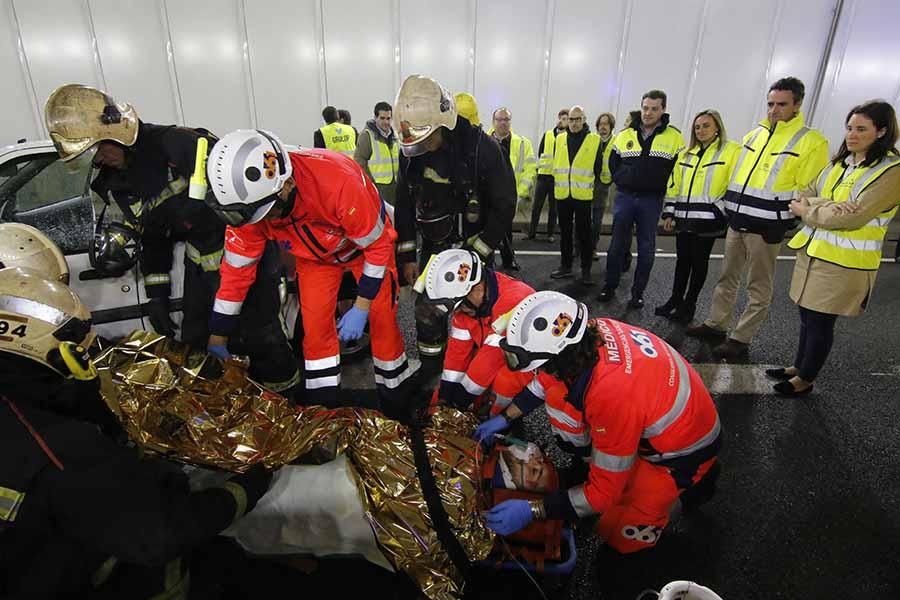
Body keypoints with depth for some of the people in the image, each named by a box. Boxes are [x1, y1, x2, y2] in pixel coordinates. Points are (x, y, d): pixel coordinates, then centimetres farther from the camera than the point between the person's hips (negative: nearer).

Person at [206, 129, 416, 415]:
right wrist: (216, 343, -10)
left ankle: (396, 403, 18)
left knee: (382, 318, -4)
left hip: (368, 240, -3)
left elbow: (378, 246, -28)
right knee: (315, 324, -5)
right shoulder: (249, 202, -26)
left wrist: (361, 308, -23)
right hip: (315, 254, 4)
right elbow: (236, 271, -15)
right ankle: (322, 404, 14)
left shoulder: (338, 182, -43)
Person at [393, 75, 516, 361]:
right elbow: (404, 204, 5)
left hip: (473, 245, -4)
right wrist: (407, 256, 3)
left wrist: (476, 254, -16)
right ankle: (429, 367, 27)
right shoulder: (411, 151, -5)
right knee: (427, 309, 7)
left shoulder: (481, 148, -20)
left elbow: (504, 206, -15)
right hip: (433, 246, 4)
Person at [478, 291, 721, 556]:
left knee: (620, 537, 7)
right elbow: (545, 379, 1)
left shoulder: (613, 395, -42)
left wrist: (532, 510, -27)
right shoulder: (593, 330, -21)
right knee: (559, 397, 1)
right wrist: (504, 418, 3)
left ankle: (698, 477, 18)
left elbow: (605, 491, -29)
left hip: (686, 447, -6)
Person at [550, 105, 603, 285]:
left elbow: (598, 167, 3)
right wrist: (557, 184, 14)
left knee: (584, 233, 1)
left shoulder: (594, 140, -1)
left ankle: (586, 269, 9)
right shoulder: (559, 139, 8)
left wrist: (589, 184, 6)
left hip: (583, 195, -3)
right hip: (562, 194, 3)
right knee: (565, 231, 11)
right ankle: (565, 266, 22)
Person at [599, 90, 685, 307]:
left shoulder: (674, 137, 0)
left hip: (652, 200, -1)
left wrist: (661, 187, -1)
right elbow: (613, 163, 17)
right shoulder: (625, 135, 6)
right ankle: (609, 287, 17)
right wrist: (623, 182, 10)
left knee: (646, 249, 4)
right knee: (617, 245, 5)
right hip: (624, 197, 2)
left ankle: (638, 292, 15)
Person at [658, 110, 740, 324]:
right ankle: (675, 300, 22)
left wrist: (720, 212, -14)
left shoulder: (732, 151, -3)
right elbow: (674, 185, 15)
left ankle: (689, 304, 14)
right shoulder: (687, 154, 15)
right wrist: (669, 212, 11)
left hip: (707, 218, -5)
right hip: (685, 217, 5)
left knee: (699, 261, 4)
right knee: (682, 259, 11)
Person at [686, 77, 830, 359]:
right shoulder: (754, 134, 12)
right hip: (737, 222, 6)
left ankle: (740, 339, 11)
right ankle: (716, 325, 28)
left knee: (759, 288, 4)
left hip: (766, 228, -6)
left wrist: (782, 219, -16)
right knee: (728, 278, 15)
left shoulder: (811, 141, -7)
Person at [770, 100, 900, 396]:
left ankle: (805, 380, 20)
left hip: (844, 263, -6)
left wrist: (808, 211, -9)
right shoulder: (839, 161, 11)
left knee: (820, 321, 3)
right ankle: (798, 367, 33)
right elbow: (804, 196, 6)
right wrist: (825, 206, -15)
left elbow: (853, 218, -21)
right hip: (812, 250, 6)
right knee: (807, 316, 16)